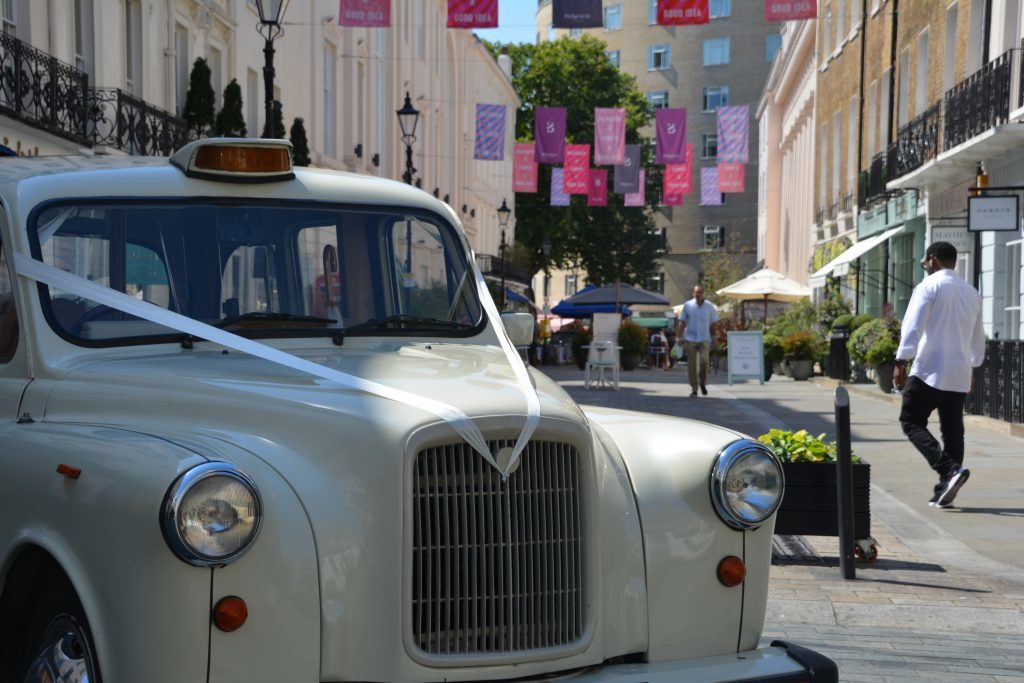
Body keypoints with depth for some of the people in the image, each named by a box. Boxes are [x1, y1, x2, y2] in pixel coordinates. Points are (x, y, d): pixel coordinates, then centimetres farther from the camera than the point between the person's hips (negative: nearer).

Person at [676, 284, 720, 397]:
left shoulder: (710, 306, 5)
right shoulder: (687, 305, 3)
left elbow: (714, 323, 11)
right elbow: (682, 322, 4)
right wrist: (678, 337, -2)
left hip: (704, 339, 0)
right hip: (690, 339, 0)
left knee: (704, 360, -17)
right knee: (691, 365, 0)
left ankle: (703, 382, 8)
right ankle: (694, 389, 9)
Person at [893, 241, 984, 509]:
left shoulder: (929, 286, -6)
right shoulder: (972, 293, 16)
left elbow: (912, 327, -14)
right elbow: (978, 338, 24)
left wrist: (900, 364, -13)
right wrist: (973, 367, 34)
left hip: (930, 371, -7)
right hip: (959, 376, 7)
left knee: (912, 422, -1)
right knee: (953, 431, 8)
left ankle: (950, 469, -18)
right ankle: (944, 491, 8)